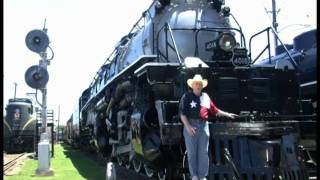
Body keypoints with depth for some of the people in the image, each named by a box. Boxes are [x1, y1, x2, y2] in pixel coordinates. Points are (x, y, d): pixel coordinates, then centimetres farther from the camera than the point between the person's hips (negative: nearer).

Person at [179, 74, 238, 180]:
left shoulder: (206, 97, 12)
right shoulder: (186, 97, -1)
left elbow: (214, 110, 19)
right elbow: (182, 113, -7)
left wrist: (227, 114, 15)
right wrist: (188, 126, -16)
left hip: (203, 125, 4)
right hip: (190, 125, -3)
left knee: (203, 152, 6)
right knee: (192, 152, 3)